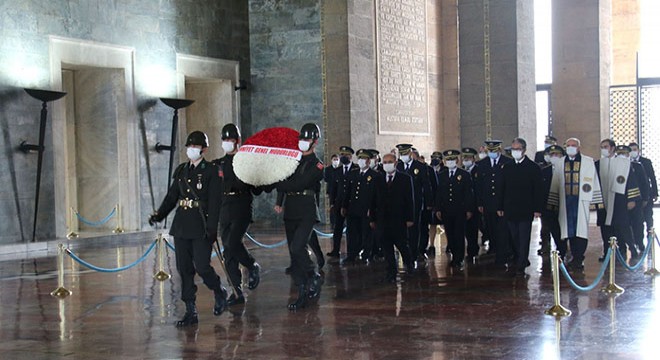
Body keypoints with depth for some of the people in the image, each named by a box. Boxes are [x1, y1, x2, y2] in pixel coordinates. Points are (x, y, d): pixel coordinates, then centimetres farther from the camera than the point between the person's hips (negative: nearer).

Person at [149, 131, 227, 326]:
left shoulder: (211, 171, -4)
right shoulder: (181, 170, 13)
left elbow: (214, 201, -10)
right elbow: (171, 196, 12)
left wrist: (212, 228, -17)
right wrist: (158, 215, -3)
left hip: (201, 227, -6)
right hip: (182, 225, 6)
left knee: (202, 267, -9)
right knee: (184, 269, 5)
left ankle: (220, 293, 21)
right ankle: (191, 311, 12)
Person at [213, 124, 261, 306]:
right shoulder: (218, 164, 15)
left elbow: (257, 190, 1)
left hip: (242, 210, -5)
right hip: (224, 211, 5)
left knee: (233, 243, -23)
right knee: (228, 253, 3)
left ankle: (253, 266, 5)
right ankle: (237, 292, 9)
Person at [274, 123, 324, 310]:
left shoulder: (317, 165, -4)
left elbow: (297, 184, -15)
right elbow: (285, 182, 16)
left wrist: (275, 184, -13)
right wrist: (279, 203, 3)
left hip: (307, 213, -6)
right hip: (290, 212, 6)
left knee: (297, 248, -22)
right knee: (294, 253, 5)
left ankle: (314, 277, 3)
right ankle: (303, 294, 12)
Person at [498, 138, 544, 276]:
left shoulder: (533, 167, 0)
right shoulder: (507, 168, 12)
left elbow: (539, 190, -2)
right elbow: (502, 189, 15)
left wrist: (537, 209, -8)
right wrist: (500, 207, 8)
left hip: (526, 211, -4)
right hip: (510, 211, 4)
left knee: (524, 239, -5)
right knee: (514, 240, 6)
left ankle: (521, 266, -3)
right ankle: (518, 262, 16)